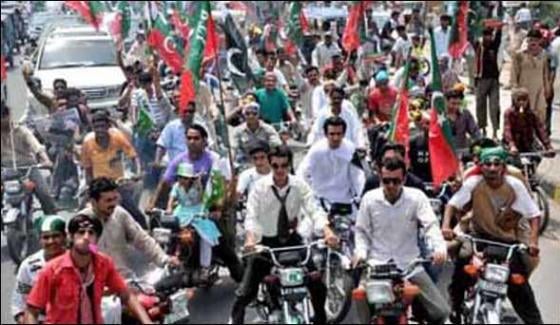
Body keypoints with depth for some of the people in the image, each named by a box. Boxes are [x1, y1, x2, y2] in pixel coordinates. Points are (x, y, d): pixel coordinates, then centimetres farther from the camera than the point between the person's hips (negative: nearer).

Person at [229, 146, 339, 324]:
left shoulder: (299, 185, -8)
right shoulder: (260, 186, -11)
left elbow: (314, 211, -17)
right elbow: (252, 216, -17)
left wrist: (327, 232, -36)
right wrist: (250, 238, -37)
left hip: (292, 239, 1)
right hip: (266, 242, -1)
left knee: (318, 285, -1)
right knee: (246, 291, -1)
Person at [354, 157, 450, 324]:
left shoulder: (417, 197, -1)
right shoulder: (369, 199, 3)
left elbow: (431, 225, -13)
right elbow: (362, 230, 10)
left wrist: (439, 247, -33)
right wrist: (361, 251, -10)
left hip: (410, 265, 1)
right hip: (377, 265, 0)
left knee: (441, 311, -8)